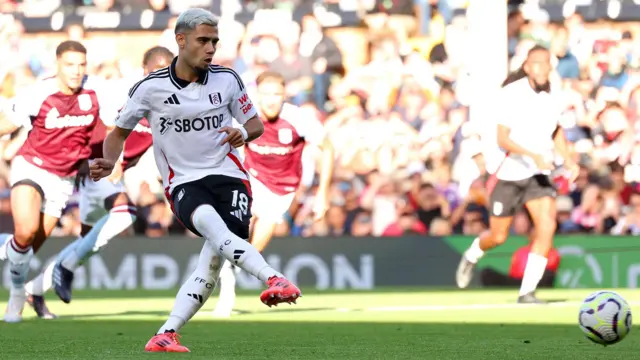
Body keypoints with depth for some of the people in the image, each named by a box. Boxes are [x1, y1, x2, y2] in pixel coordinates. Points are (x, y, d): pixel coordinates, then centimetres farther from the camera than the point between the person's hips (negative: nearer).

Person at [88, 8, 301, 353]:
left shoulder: (226, 79, 5)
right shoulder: (151, 87, 0)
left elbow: (256, 125, 15)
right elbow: (120, 131, 12)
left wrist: (243, 134, -8)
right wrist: (109, 162, -7)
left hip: (228, 175, 2)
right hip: (183, 182, -2)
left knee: (214, 257, -19)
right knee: (209, 222, -36)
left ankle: (166, 334, -17)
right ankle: (273, 279, -53)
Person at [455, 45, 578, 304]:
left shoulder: (553, 97, 0)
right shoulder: (512, 94, -16)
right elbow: (502, 139, -22)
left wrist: (567, 158, 4)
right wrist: (533, 156, -35)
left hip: (538, 175, 3)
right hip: (508, 174, -3)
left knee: (547, 226, -19)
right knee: (498, 237, 7)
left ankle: (527, 292, -12)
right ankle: (472, 255, 44)